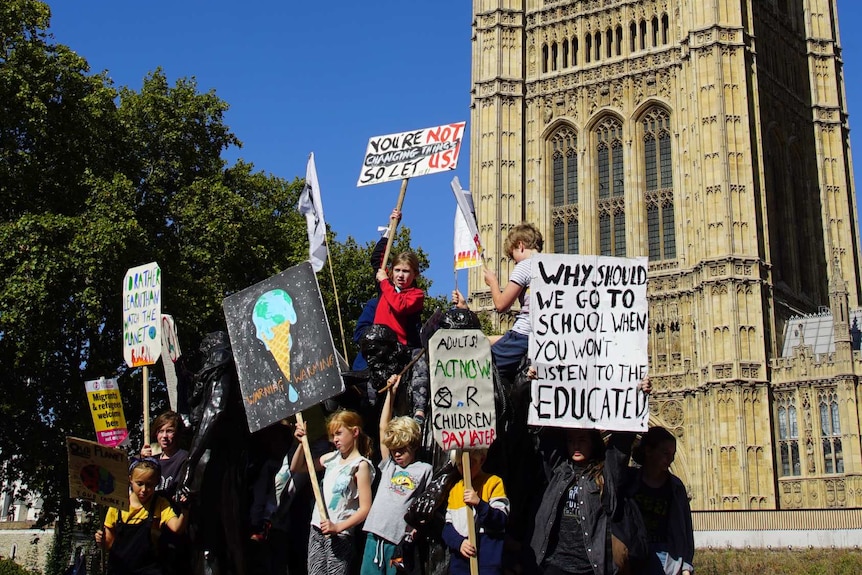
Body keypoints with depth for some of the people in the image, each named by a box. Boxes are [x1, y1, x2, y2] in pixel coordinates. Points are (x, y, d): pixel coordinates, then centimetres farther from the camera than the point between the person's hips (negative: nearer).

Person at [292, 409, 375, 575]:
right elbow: (295, 468, 21)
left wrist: (338, 527, -23)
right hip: (317, 530, 7)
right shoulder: (332, 457, 11)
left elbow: (365, 508, -15)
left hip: (340, 534, -7)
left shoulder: (361, 465, -9)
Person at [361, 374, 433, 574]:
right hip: (375, 535, 4)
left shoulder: (424, 470, 6)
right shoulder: (389, 466, 17)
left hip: (399, 540, -4)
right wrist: (390, 393, 17)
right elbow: (383, 427, 18)